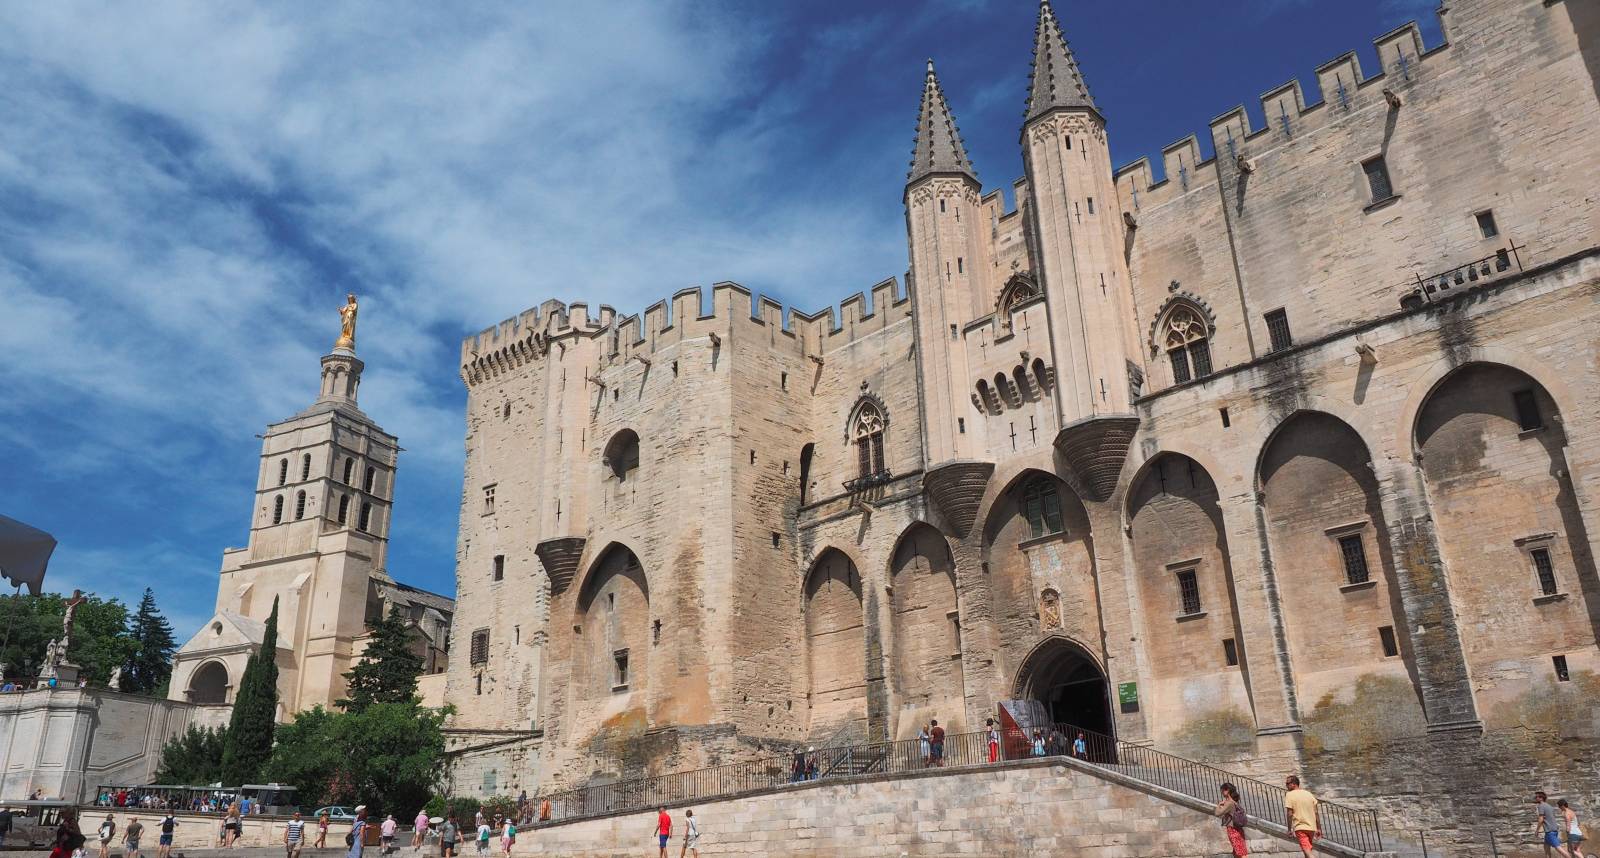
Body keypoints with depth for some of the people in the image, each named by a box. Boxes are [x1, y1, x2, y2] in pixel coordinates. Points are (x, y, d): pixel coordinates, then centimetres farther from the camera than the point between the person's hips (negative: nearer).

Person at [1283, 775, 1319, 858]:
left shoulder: (1289, 795, -6)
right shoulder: (1309, 794, 11)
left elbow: (1289, 814, -11)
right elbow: (1316, 813, 10)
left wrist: (1289, 829, -4)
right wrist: (1318, 829, 14)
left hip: (1300, 827, -6)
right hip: (1311, 827, 6)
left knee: (1306, 851, -12)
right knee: (1308, 851, 18)